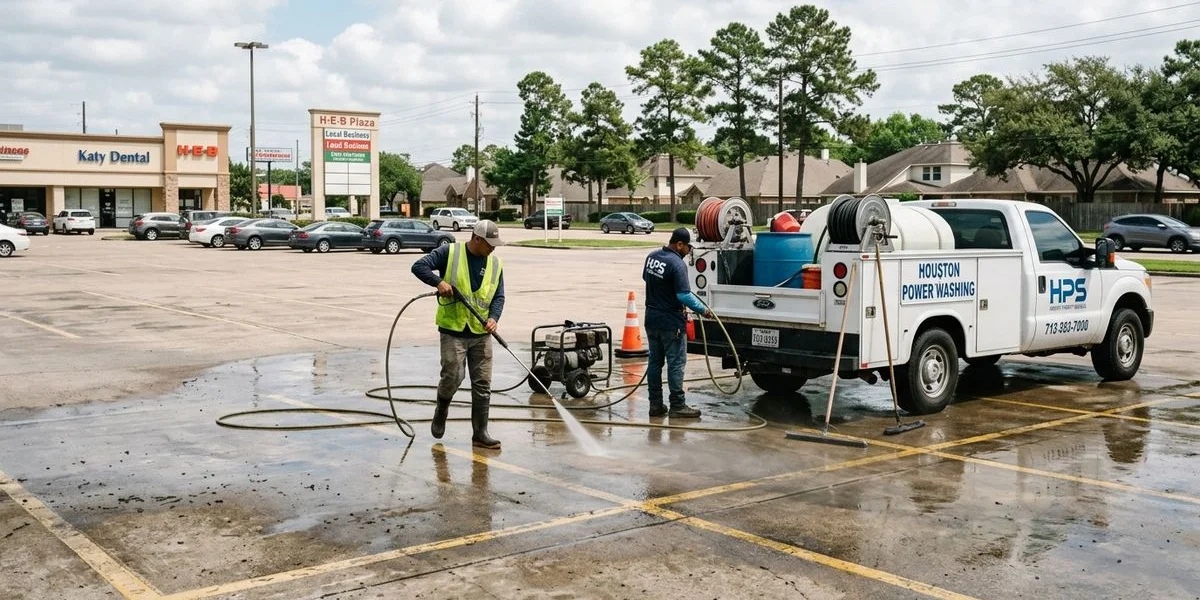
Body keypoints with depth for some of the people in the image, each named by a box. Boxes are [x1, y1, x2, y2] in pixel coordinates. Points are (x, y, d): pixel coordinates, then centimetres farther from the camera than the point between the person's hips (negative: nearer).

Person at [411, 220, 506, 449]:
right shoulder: (450, 252, -6)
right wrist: (439, 282, -24)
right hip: (453, 330, -4)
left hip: (481, 333, 4)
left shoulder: (495, 263, 6)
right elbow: (419, 266, -9)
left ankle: (480, 433, 11)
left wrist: (494, 318, -10)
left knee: (483, 384, 3)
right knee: (452, 376, -9)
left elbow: (499, 296, 8)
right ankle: (442, 410, 24)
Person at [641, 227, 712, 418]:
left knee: (655, 362, 12)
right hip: (671, 322, -8)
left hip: (651, 318, 8)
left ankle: (655, 404, 16)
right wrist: (703, 310, -11)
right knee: (676, 363, 0)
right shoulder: (677, 264, -21)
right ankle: (677, 406, 3)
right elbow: (684, 296, -22)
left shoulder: (652, 257, 4)